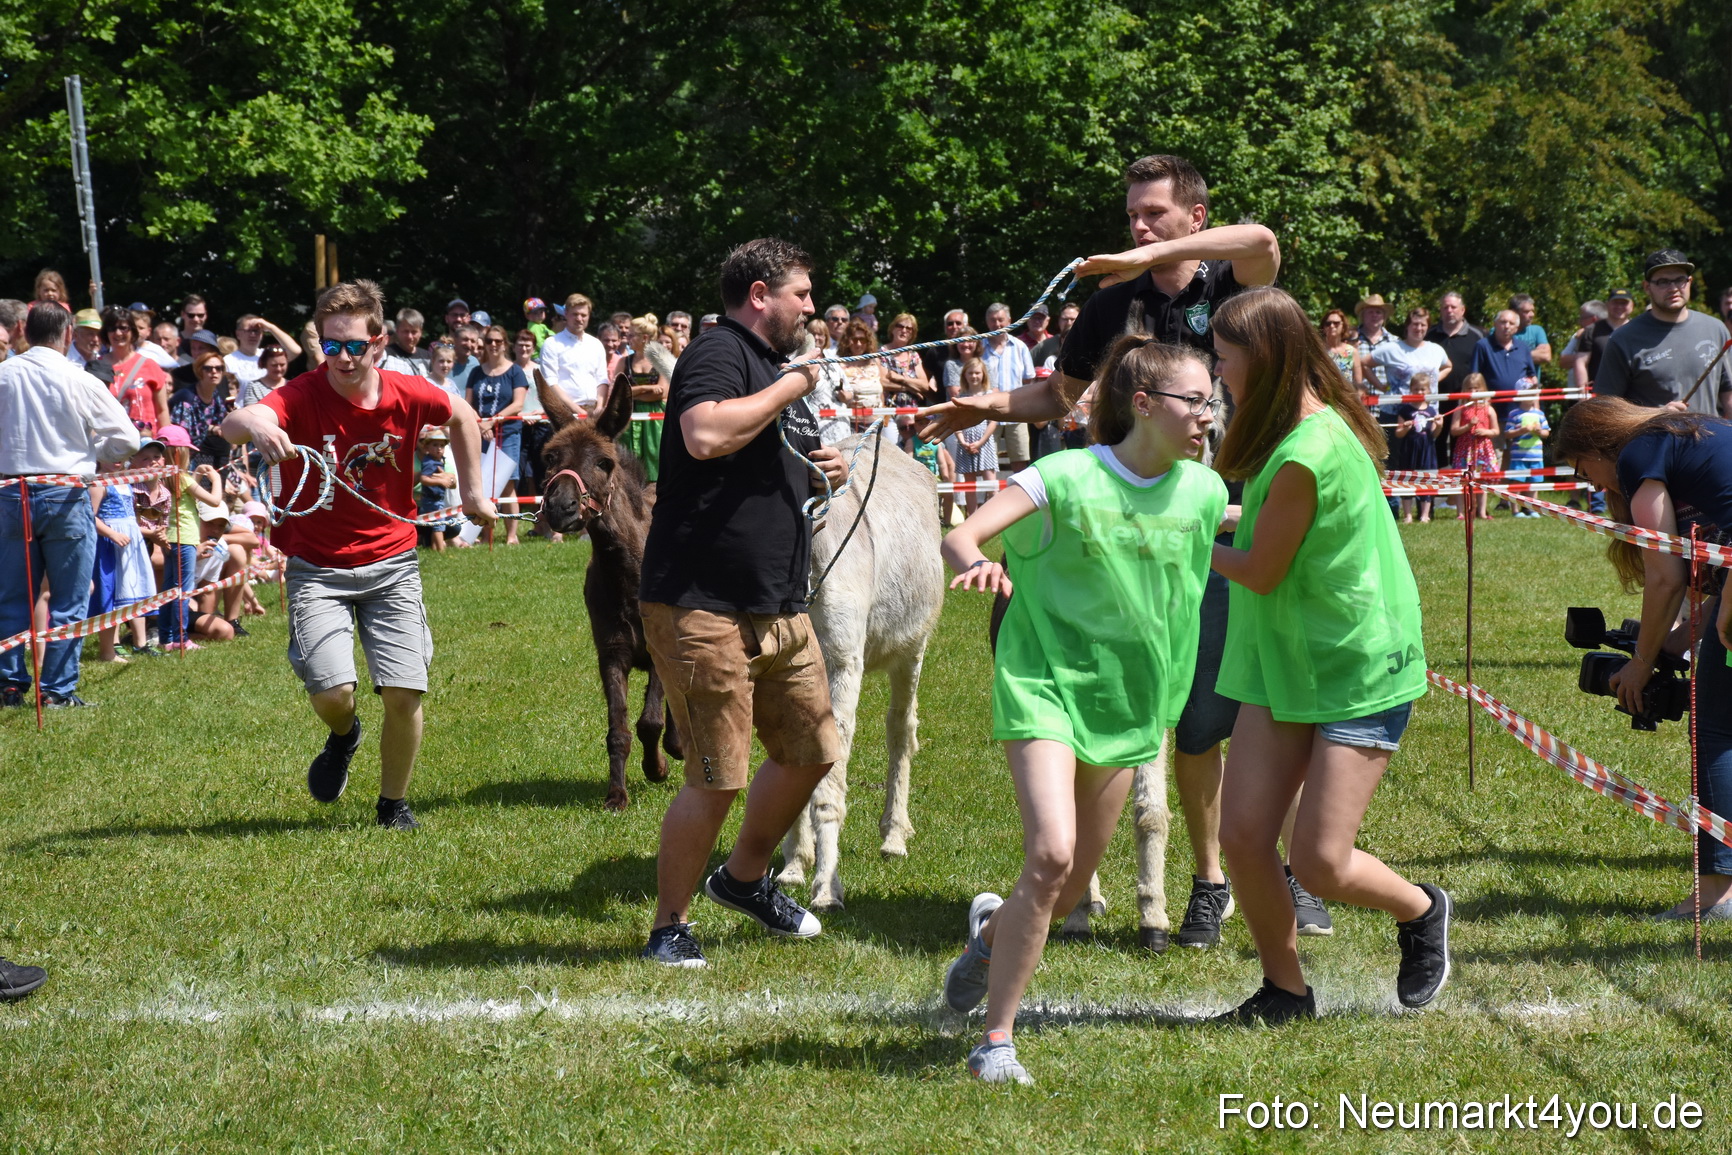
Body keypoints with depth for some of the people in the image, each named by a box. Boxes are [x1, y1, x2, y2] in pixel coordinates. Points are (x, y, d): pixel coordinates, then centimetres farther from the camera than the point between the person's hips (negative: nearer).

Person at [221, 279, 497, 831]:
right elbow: (232, 424, -39)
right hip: (317, 568, -2)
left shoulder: (407, 395, -9)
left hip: (390, 564, 2)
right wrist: (255, 424, -62)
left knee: (404, 693, -7)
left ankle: (393, 802, 18)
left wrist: (472, 491, 16)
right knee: (332, 691, -17)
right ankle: (343, 735, 22)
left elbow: (462, 414, 15)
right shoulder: (304, 396, -18)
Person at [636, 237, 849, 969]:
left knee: (811, 751, 15)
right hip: (703, 609, -10)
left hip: (779, 609, 10)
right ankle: (668, 927, 6)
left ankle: (746, 877, 36)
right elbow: (705, 435, -31)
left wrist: (825, 471, 13)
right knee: (717, 781, -8)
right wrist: (785, 391, -18)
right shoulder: (718, 352, -11)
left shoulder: (777, 368, 22)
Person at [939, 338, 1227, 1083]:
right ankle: (997, 1041, -8)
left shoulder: (1203, 491, 0)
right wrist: (978, 564, -41)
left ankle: (994, 933, 44)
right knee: (1051, 856, -21)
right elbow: (961, 536, -20)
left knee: (1076, 881, 9)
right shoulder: (1067, 478, -13)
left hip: (1128, 699, 5)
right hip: (1045, 683, -5)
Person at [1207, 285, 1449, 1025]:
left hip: (1359, 672, -9)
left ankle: (1422, 912, 23)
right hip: (1284, 660, 9)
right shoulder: (1316, 424, 5)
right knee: (1242, 834, -1)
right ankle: (1284, 990, 16)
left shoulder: (1304, 456, -24)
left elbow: (1259, 573, -14)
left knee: (1319, 864, -7)